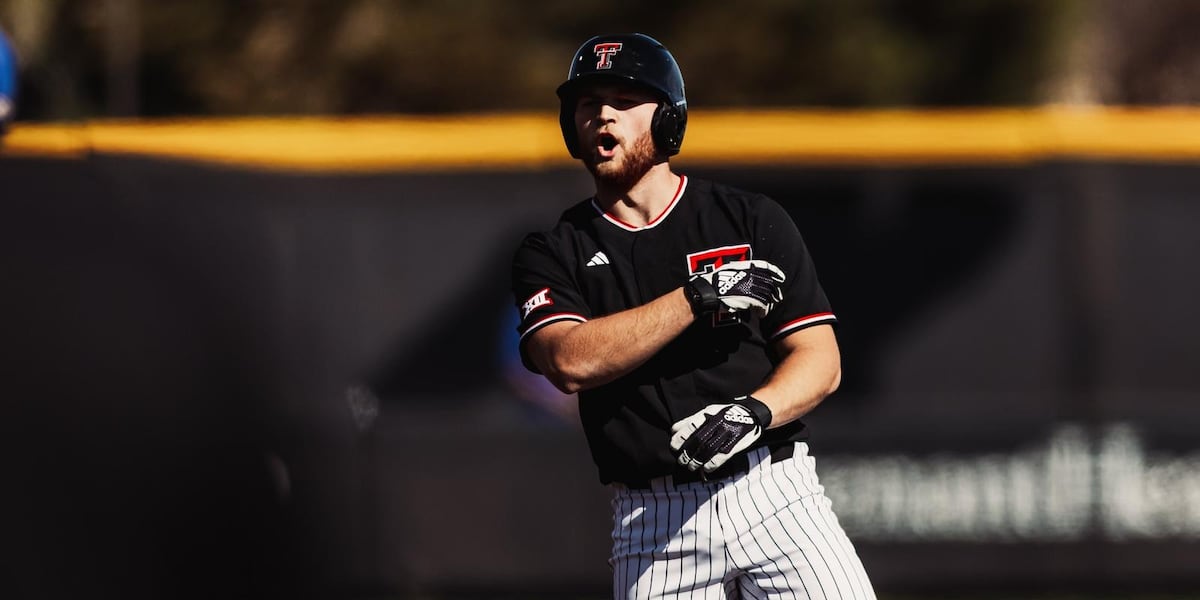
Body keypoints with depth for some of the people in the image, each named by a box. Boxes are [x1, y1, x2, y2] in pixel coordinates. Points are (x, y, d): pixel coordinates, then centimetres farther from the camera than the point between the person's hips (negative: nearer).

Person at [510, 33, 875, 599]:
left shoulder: (753, 220, 8)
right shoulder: (551, 253, 9)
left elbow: (820, 361, 4)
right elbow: (570, 362, -10)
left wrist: (754, 412, -17)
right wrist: (700, 296, -13)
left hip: (773, 495, -1)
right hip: (652, 524, 1)